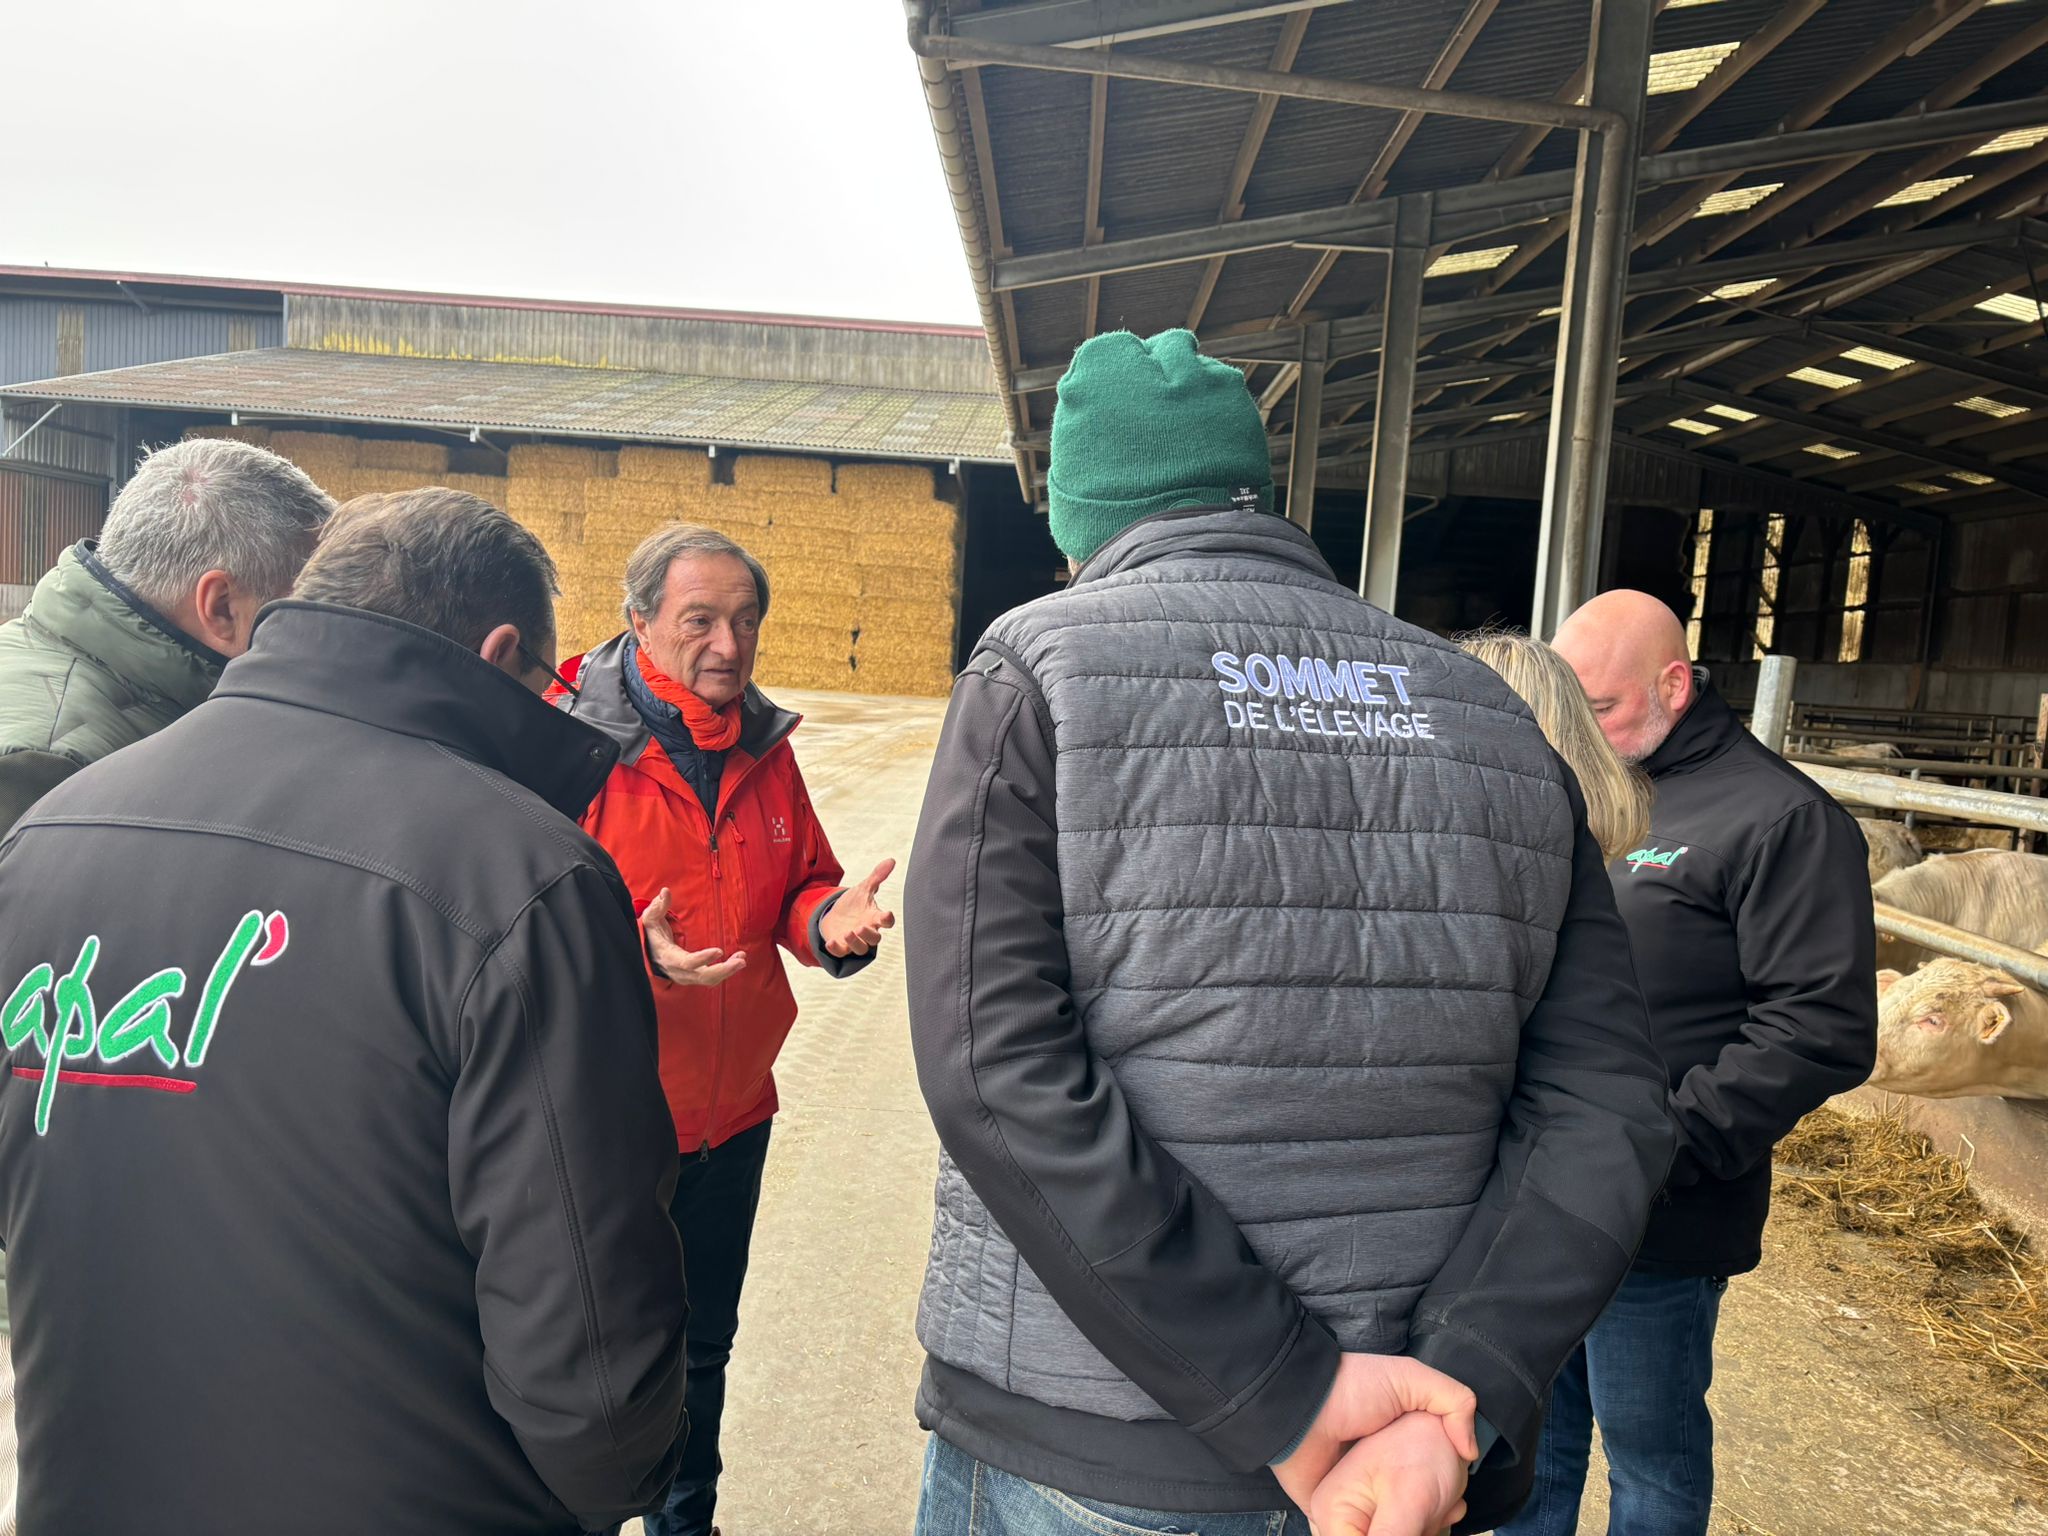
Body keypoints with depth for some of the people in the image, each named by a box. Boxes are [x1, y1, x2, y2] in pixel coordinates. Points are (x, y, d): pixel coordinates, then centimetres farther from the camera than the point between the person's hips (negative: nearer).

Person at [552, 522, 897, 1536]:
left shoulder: (765, 748, 2)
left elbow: (799, 887, 8)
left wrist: (830, 921, -14)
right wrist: (636, 949, -35)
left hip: (732, 1112, 6)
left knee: (702, 1349, 25)